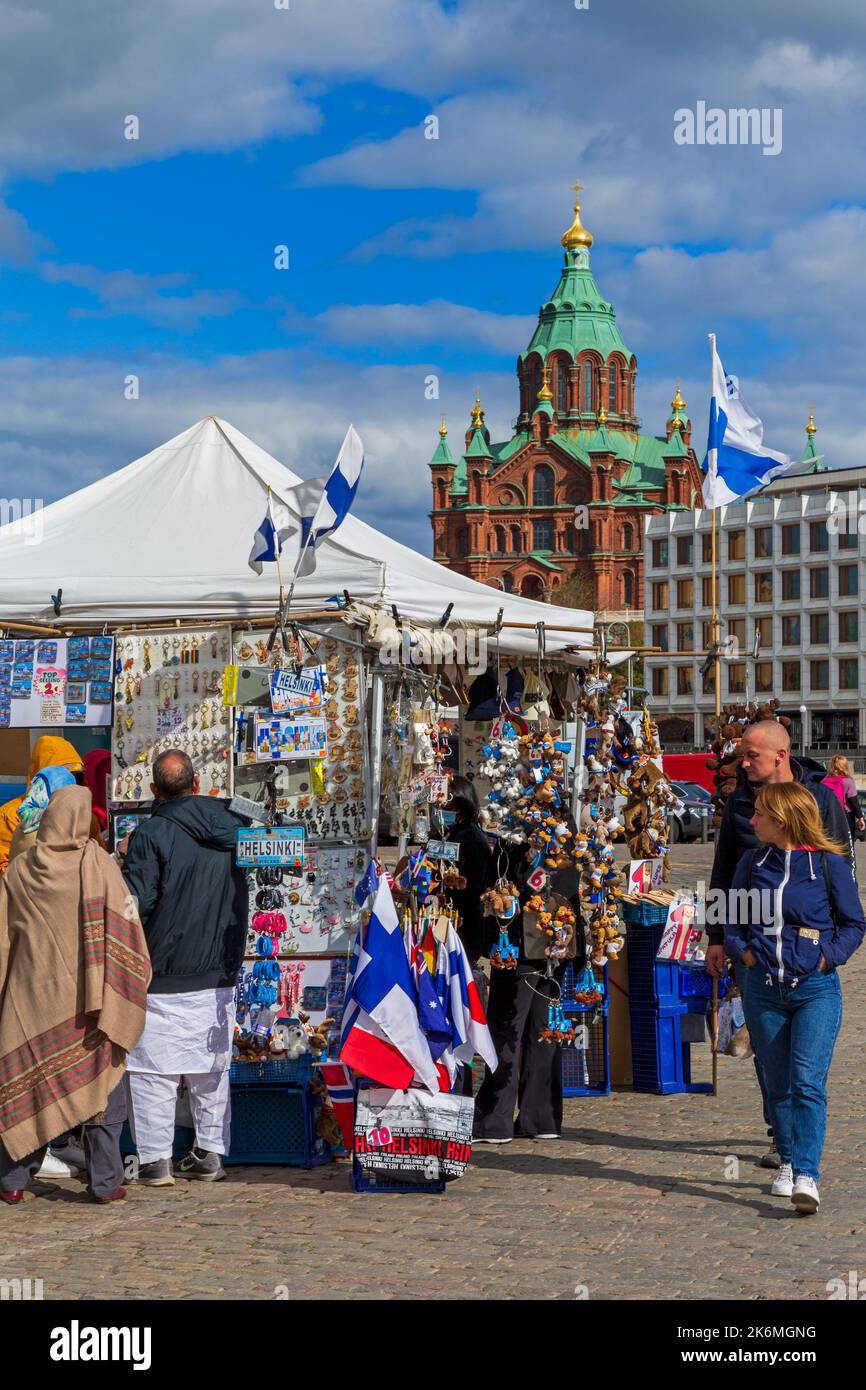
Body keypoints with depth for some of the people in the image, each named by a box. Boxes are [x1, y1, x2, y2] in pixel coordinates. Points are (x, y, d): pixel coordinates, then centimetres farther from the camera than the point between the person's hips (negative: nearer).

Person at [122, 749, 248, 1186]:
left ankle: (155, 1159, 1)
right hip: (219, 973, 5)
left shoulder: (150, 835, -13)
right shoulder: (232, 828, 5)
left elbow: (134, 903, -15)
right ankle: (210, 1152, 17)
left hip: (163, 974, -5)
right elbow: (244, 893, 17)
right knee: (212, 1067, 14)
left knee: (152, 1068, 1)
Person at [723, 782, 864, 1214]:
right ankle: (788, 1162, 26)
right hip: (763, 988, 4)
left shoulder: (829, 864, -3)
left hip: (815, 988, -4)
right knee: (778, 1085, 11)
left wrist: (828, 957, -9)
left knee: (807, 1082, -14)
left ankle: (807, 1176, -19)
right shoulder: (752, 863, 7)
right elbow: (732, 919, 17)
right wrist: (742, 950, -1)